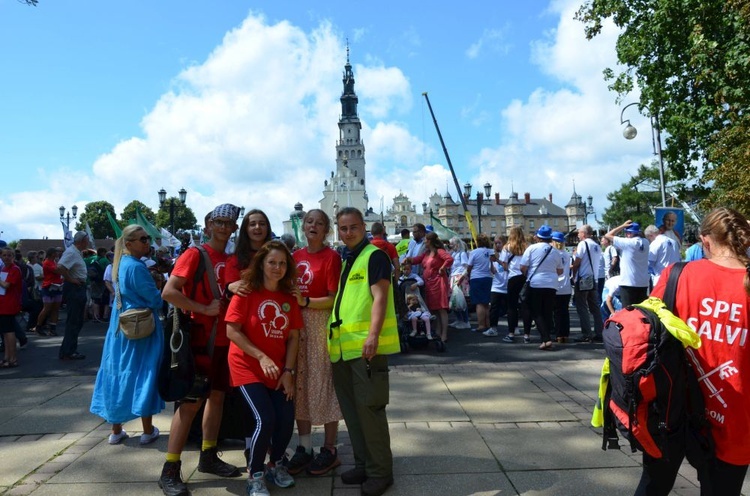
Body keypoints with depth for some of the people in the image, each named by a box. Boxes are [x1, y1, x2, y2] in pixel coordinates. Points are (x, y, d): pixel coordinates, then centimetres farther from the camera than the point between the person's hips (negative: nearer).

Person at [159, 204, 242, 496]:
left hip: (224, 338, 7)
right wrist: (204, 309, -19)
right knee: (191, 401, -6)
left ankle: (208, 457, 27)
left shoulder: (230, 260, 12)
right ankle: (170, 471, 4)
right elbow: (168, 292, -18)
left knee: (217, 396, 13)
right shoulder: (195, 254, -9)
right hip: (201, 338, -7)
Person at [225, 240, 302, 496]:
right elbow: (232, 331, -15)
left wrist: (288, 371, -5)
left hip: (278, 370, 4)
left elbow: (293, 337, 4)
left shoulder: (289, 298, 4)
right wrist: (261, 357, -21)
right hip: (247, 367, -4)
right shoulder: (246, 292, -9)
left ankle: (276, 465, 25)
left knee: (286, 419, -4)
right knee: (265, 419, -16)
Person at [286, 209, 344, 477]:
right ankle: (304, 447, 22)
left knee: (324, 382, 1)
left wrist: (305, 302, -21)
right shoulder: (295, 256, 11)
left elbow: (334, 299, -12)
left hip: (322, 324, -5)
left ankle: (329, 449, 15)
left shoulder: (331, 256, -6)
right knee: (299, 383, 9)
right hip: (296, 323, 6)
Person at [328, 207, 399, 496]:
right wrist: (332, 340, 18)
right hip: (342, 346, 8)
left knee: (369, 407, -3)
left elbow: (380, 297, -16)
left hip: (366, 345, -8)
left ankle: (380, 472, 12)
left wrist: (373, 335, -27)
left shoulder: (374, 256, -6)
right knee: (350, 408, 15)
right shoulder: (344, 260, 18)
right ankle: (363, 465, 29)